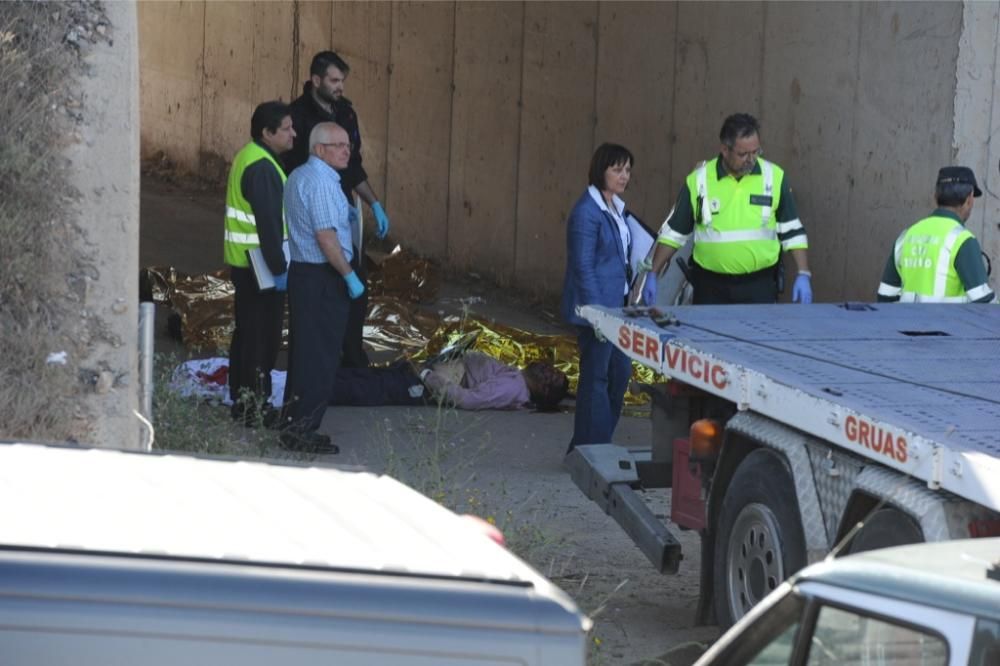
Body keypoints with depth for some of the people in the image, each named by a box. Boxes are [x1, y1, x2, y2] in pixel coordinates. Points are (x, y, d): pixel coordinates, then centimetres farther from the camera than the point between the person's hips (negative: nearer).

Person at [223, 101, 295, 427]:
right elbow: (269, 223, -24)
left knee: (247, 332, 16)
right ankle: (254, 408, 0)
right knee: (262, 335, -4)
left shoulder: (247, 157, 12)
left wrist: (278, 264, 22)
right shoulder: (261, 168, -21)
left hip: (243, 262, 10)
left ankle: (242, 399, 24)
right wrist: (279, 268, -22)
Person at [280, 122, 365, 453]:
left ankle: (293, 422, 23)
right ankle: (302, 429, -4)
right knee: (321, 355, -6)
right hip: (322, 278, -10)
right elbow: (325, 236, -22)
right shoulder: (321, 181, -17)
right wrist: (350, 276, -17)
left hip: (300, 273, 10)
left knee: (302, 351, 16)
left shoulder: (298, 176, 14)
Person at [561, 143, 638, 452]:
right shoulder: (587, 212, -17)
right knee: (596, 377, -2)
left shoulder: (616, 207, 11)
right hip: (596, 307, -9)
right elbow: (583, 267, -19)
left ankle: (598, 445, 23)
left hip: (616, 304, 9)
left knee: (621, 370, 13)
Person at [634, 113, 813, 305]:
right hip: (710, 285, 0)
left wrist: (804, 275, -3)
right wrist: (653, 275, 3)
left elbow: (792, 230, 5)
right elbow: (674, 232, 6)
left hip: (760, 284, 0)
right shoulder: (699, 180, -3)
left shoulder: (774, 177, -2)